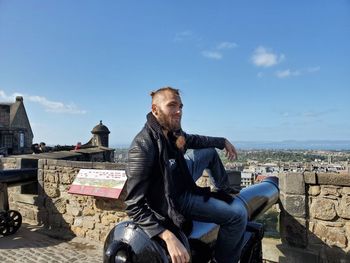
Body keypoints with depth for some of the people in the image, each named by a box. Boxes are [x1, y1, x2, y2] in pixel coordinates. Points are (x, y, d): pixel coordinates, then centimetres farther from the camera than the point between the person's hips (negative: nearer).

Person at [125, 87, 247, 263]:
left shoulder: (171, 130, -10)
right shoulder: (143, 147, -34)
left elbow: (191, 140, 14)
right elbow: (135, 205, -34)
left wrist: (223, 141, 19)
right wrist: (169, 237, -43)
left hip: (181, 178, 8)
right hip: (173, 200, -8)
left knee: (210, 151, 23)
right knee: (238, 214, -13)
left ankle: (224, 191, 45)